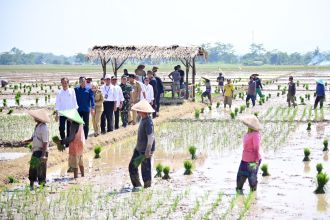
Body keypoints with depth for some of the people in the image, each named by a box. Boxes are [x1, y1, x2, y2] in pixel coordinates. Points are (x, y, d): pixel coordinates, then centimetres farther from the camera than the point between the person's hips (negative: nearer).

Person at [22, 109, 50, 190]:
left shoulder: (44, 128, -19)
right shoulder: (37, 126, 10)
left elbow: (45, 142, -22)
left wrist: (43, 155, -26)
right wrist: (28, 141, 3)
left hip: (41, 152, -10)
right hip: (35, 151, 10)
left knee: (41, 170, -3)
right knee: (32, 169, 14)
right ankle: (31, 186, 24)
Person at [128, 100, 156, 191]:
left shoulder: (148, 122, -24)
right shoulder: (143, 119, 6)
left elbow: (151, 137, -27)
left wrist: (148, 151, -26)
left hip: (145, 150, -10)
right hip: (139, 149, 10)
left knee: (145, 169, 1)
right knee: (132, 166, 16)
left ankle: (147, 187, 14)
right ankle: (137, 185, 28)